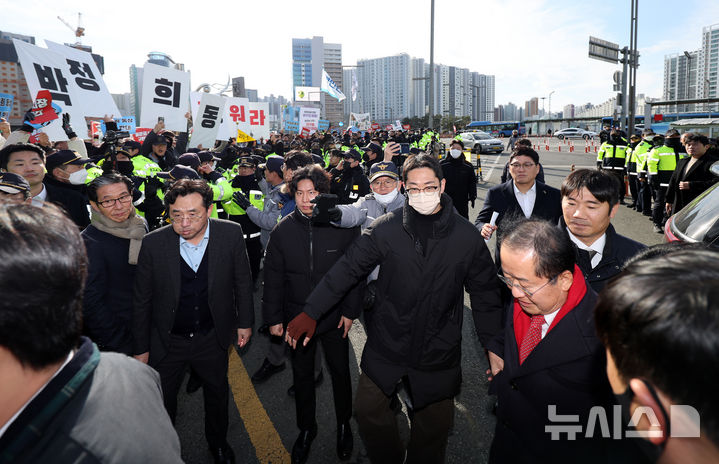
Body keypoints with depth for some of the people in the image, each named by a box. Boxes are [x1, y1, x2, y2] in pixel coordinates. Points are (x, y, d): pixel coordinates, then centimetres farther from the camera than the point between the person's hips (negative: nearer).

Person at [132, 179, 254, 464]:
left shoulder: (231, 234, -16)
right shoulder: (153, 243, -18)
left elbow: (243, 280, -2)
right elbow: (141, 300, -8)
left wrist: (245, 321, 3)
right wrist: (141, 348, -2)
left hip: (213, 338, 2)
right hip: (167, 342, -1)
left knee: (217, 395, 24)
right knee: (162, 404, 17)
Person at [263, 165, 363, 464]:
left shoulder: (344, 226, -12)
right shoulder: (283, 231, -7)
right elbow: (273, 278, 0)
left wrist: (350, 310, -7)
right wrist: (273, 317, 0)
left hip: (335, 316, -1)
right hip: (297, 316, 2)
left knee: (340, 371, 15)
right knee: (302, 375, 17)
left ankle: (343, 424, 40)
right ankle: (306, 428, 40)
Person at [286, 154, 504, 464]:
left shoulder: (467, 236, -8)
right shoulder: (385, 229, -10)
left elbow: (485, 292, 2)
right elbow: (347, 269, -6)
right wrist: (311, 312, -7)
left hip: (439, 354, 0)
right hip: (387, 346, 1)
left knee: (434, 426, 15)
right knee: (368, 410, 14)